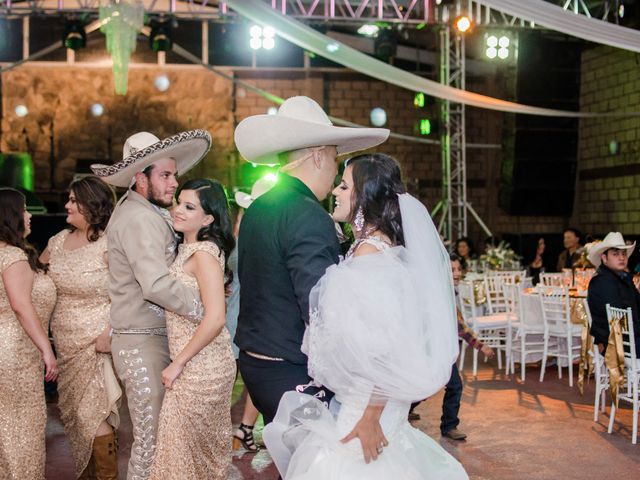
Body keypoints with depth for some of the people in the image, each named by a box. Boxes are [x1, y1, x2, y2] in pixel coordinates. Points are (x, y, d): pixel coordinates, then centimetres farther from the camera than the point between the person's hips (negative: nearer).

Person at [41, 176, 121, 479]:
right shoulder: (59, 240, 6)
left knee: (94, 412, -3)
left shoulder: (108, 243, -15)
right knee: (74, 410, 15)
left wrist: (109, 331, -27)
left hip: (96, 342, -7)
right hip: (65, 341, 7)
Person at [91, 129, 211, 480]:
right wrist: (205, 308, -22)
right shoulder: (139, 218, -17)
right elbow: (157, 285, -28)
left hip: (151, 336, 10)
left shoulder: (142, 210, 16)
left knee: (153, 434, 15)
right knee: (152, 441, -4)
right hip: (142, 342, -10)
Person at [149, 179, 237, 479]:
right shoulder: (187, 248, 11)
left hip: (201, 366, -9)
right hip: (204, 365, 9)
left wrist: (177, 364, -18)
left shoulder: (204, 252, -17)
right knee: (208, 445, 19)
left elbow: (215, 319, -24)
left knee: (182, 445, 1)